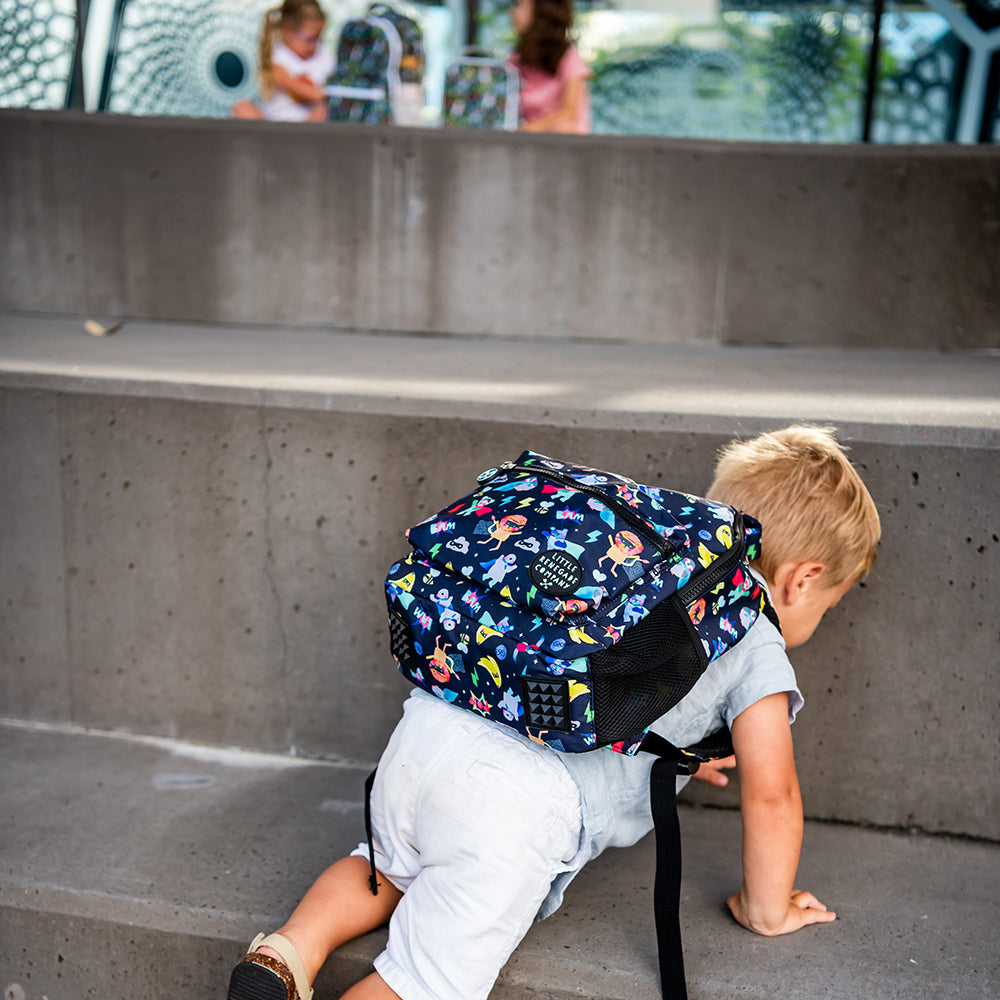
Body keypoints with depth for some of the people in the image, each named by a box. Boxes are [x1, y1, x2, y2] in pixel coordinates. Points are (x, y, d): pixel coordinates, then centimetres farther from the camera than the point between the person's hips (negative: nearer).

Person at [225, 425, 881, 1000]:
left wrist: (676, 747, 52)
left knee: (390, 869, 34)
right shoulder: (759, 646, 5)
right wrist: (767, 909, 19)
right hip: (525, 804, -7)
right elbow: (771, 795, 3)